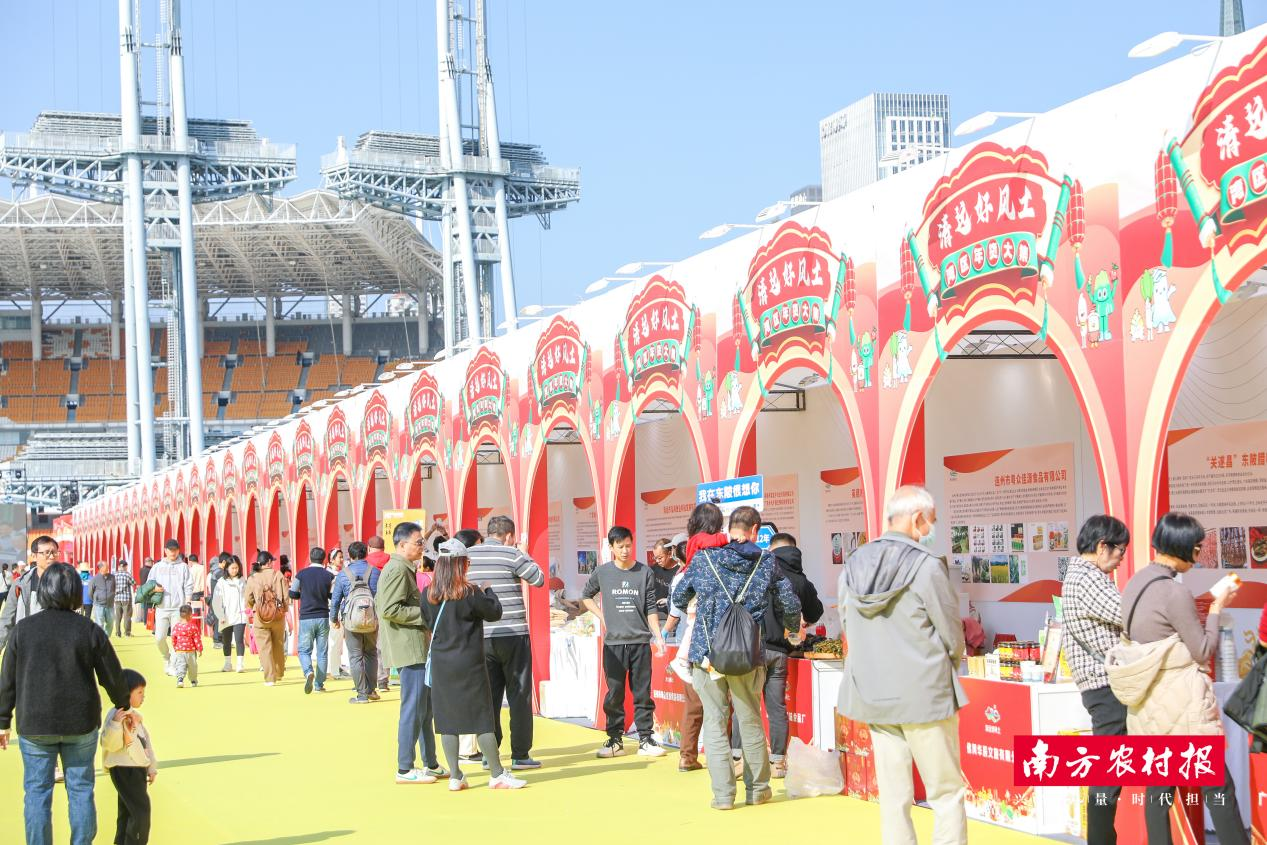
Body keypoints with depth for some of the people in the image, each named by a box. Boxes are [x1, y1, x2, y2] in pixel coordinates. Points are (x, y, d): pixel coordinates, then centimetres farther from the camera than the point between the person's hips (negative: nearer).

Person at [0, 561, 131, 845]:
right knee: (81, 789, 11)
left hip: (34, 726, 0)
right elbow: (112, 676, 0)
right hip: (81, 725, 0)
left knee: (37, 791, 8)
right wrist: (123, 704, 20)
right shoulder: (91, 631, -7)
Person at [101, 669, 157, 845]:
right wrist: (116, 723, -38)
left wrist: (152, 767, 22)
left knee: (128, 811, 14)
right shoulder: (115, 714, -15)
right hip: (124, 770, -9)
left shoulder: (136, 715, 14)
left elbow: (147, 741, 21)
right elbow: (111, 744, -24)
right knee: (141, 810, -13)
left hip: (138, 769, 9)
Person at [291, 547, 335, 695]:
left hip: (306, 618, -1)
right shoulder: (329, 576, -2)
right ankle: (319, 684, 7)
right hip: (323, 618, 1)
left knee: (304, 650, 6)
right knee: (322, 652, 8)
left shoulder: (302, 574, -4)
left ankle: (308, 672, -23)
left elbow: (292, 594, 1)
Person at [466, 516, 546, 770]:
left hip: (481, 637, 4)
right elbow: (538, 579, -1)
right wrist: (524, 556, 11)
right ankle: (520, 754, 3)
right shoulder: (511, 555, -8)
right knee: (519, 695, 3)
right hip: (512, 634, -4)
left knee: (488, 695, 10)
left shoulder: (467, 556, 6)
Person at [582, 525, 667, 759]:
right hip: (613, 643, 0)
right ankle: (615, 741, 10)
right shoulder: (602, 573, 3)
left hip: (640, 642, 0)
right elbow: (586, 595, 19)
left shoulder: (645, 573, 2)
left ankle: (646, 741, 8)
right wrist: (602, 617, 6)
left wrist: (658, 637, -3)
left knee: (642, 694, 3)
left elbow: (651, 608, 5)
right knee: (614, 694, 3)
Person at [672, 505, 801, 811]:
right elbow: (789, 604, 8)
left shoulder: (703, 559, 1)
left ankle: (723, 794, 2)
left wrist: (689, 612, 38)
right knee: (751, 721, 14)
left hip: (707, 652, -1)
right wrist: (794, 629, 30)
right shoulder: (766, 561, 2)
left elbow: (679, 597, 14)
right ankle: (758, 788, 23)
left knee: (715, 722, 5)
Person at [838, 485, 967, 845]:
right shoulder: (927, 566, -14)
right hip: (924, 694, -6)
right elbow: (953, 637, -8)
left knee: (893, 795, 12)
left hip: (871, 694, 6)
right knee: (947, 794, 4)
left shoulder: (853, 566, 3)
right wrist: (947, 667, 12)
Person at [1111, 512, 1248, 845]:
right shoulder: (1174, 592, -18)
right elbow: (1203, 652, -11)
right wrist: (1216, 608, -2)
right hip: (1179, 700, -8)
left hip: (1149, 701, 8)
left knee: (1158, 784, 10)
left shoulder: (1136, 581, 7)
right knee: (1218, 785, 0)